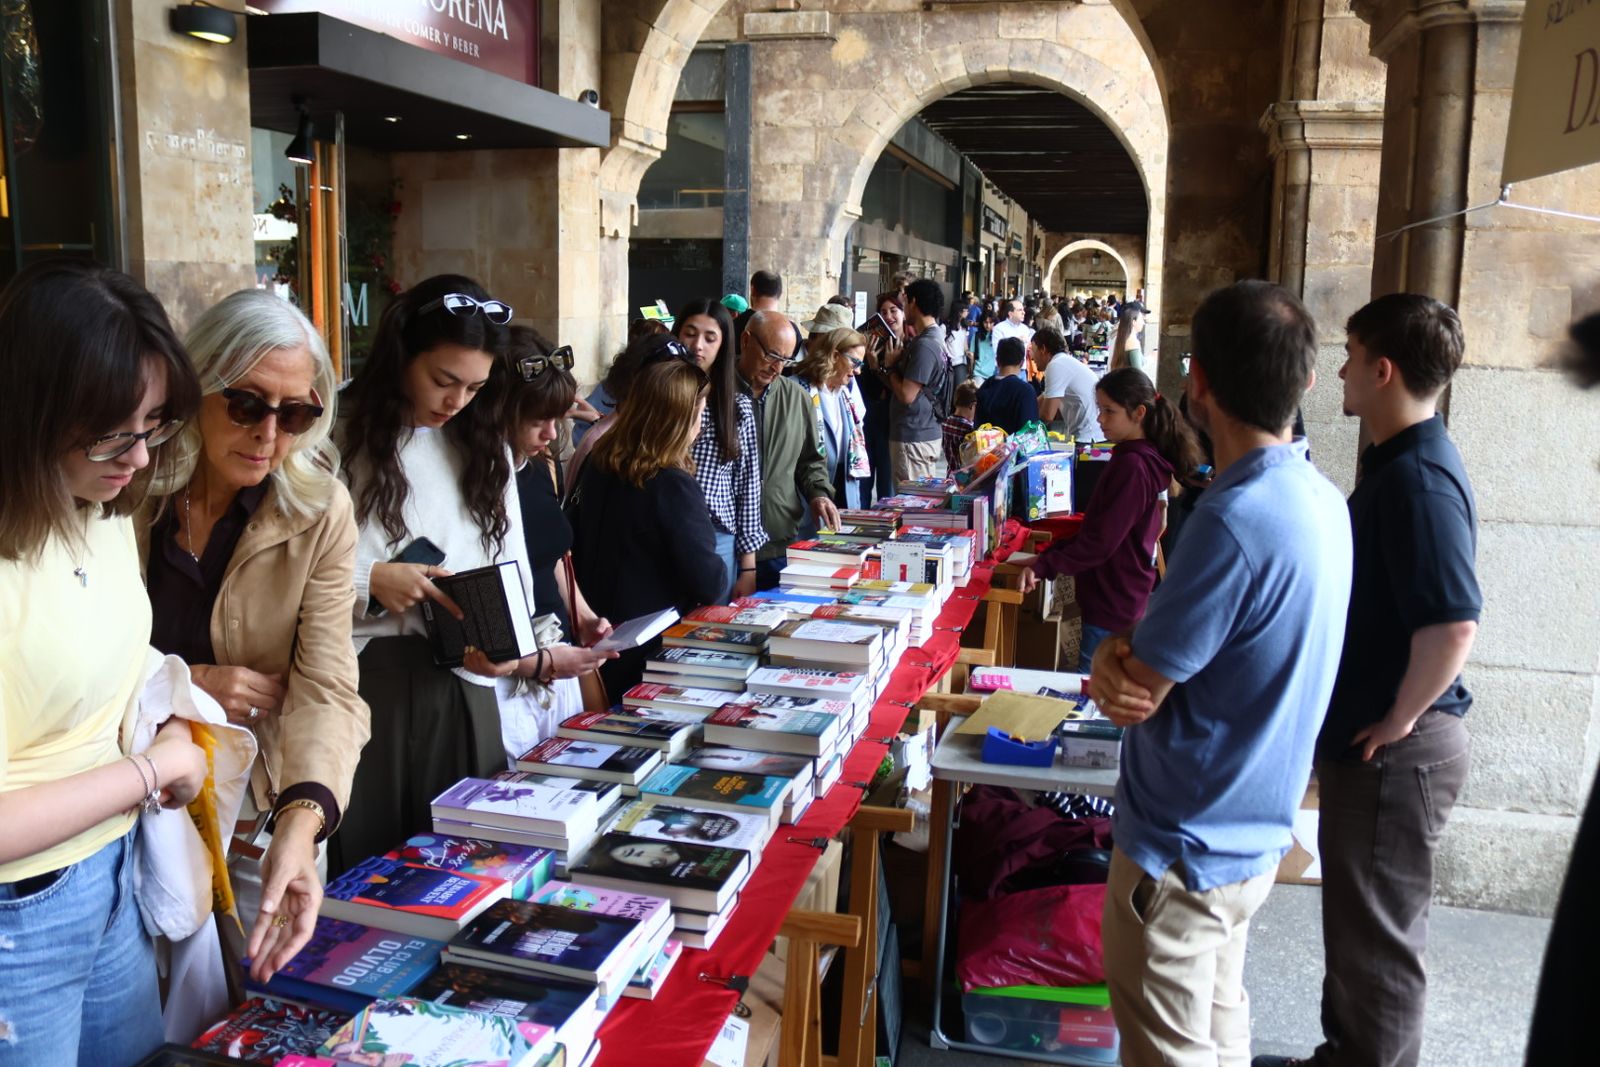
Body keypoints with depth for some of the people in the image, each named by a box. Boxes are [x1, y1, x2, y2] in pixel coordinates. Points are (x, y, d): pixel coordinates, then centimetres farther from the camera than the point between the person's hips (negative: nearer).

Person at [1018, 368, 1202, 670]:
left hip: (1114, 608, -10)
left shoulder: (1132, 466, -21)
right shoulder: (1130, 457, 11)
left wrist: (1044, 565, -18)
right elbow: (1098, 529, 15)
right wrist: (1048, 558, 9)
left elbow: (1100, 542, -23)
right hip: (1122, 602, 10)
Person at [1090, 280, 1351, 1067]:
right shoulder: (1322, 499, 1)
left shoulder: (1235, 518, -29)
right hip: (1254, 833, 9)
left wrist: (1112, 660, -3)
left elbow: (1136, 690, -23)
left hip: (1184, 848, -9)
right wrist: (1125, 654, -11)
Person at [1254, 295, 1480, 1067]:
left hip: (1396, 751, -10)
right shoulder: (1396, 462, 9)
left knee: (1378, 933, 6)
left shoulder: (1418, 478, -24)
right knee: (1358, 918, 23)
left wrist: (1398, 721, -20)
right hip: (1368, 738, 10)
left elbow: (1451, 625, -32)